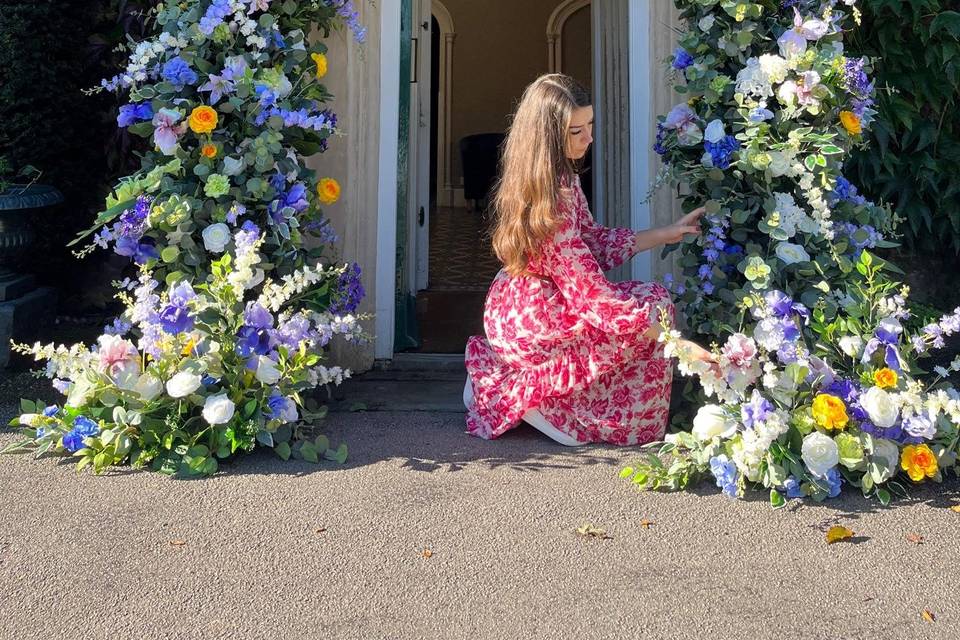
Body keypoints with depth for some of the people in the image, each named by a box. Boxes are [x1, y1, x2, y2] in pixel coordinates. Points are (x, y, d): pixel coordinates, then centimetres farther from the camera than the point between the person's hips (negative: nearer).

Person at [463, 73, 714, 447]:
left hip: (514, 313, 9)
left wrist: (668, 233, 6)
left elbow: (593, 242, 11)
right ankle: (532, 394, -2)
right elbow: (594, 297, -29)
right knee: (654, 303, -1)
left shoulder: (559, 177, 1)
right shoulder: (550, 202, -29)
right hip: (531, 324, -9)